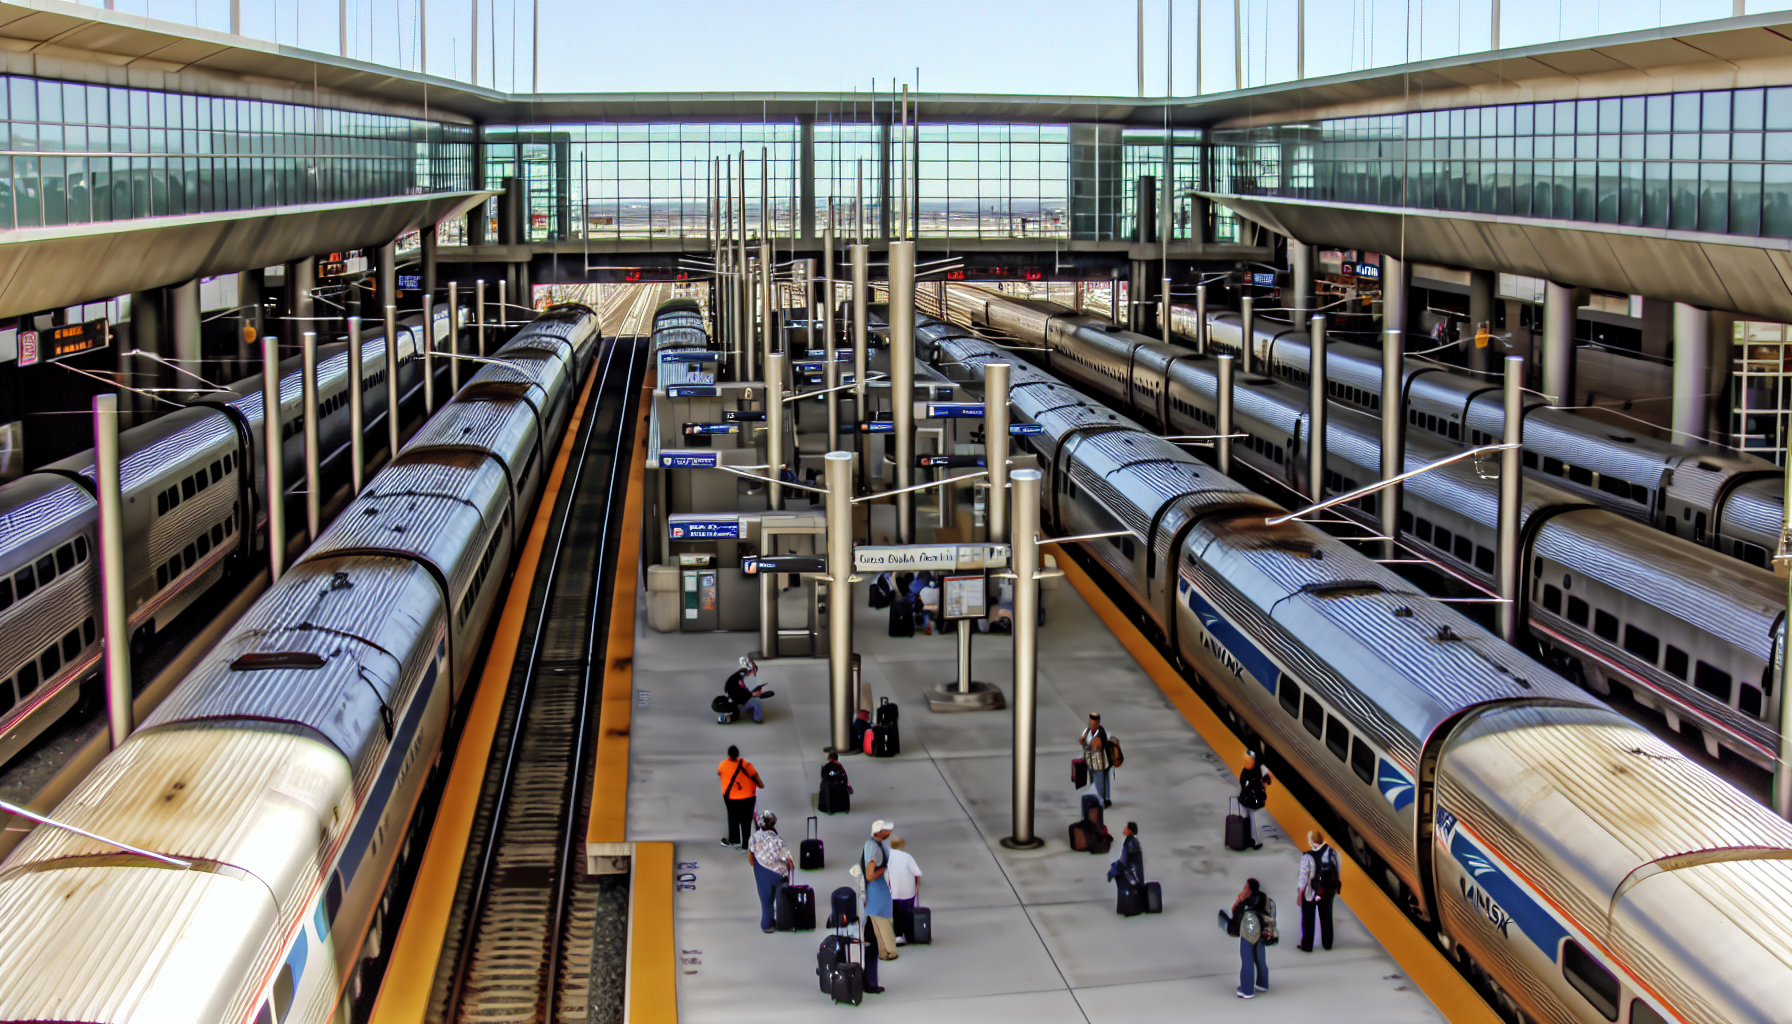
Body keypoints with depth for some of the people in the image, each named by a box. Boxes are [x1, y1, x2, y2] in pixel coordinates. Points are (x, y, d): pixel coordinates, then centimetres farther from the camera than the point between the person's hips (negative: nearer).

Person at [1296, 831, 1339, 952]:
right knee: (1326, 917, 21)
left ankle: (1307, 945, 24)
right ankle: (1327, 943, 33)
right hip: (1328, 891, 4)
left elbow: (1303, 878, -18)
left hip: (1310, 892, -4)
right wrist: (1334, 889, 15)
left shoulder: (1307, 857, -24)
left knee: (1308, 918, 13)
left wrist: (1299, 894, -7)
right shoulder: (1333, 853, -10)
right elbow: (1337, 873, 0)